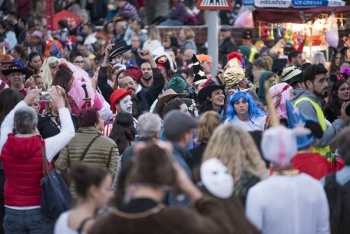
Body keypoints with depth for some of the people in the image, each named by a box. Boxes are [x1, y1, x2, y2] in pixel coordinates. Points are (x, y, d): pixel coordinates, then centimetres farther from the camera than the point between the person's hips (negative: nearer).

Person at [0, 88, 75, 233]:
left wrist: (25, 102, 22)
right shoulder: (44, 147, -15)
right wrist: (61, 106, 13)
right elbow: (69, 131, 2)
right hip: (40, 212, -3)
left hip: (13, 212, 3)